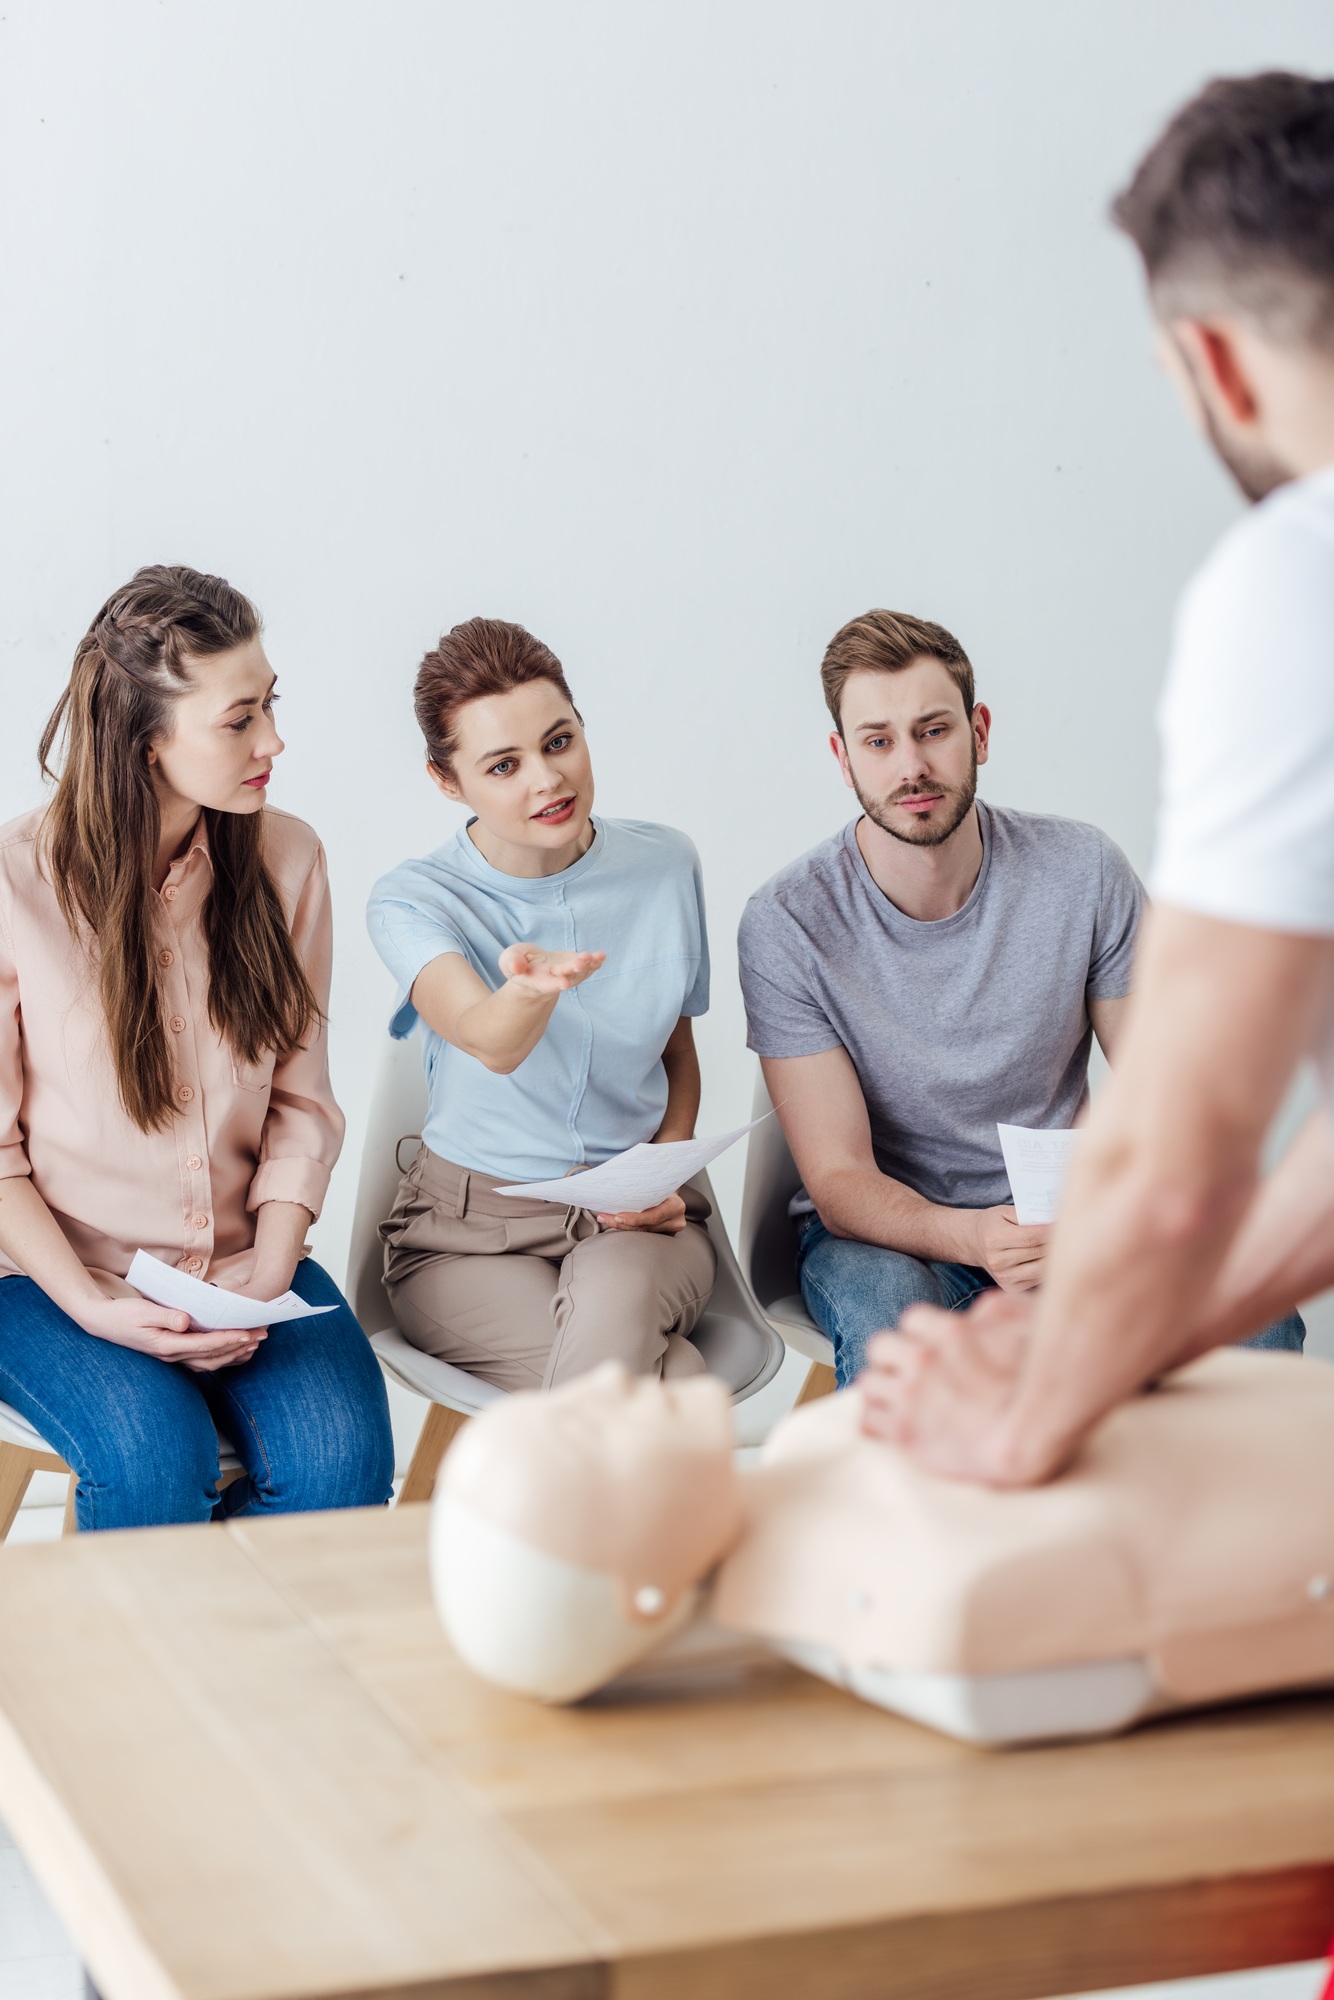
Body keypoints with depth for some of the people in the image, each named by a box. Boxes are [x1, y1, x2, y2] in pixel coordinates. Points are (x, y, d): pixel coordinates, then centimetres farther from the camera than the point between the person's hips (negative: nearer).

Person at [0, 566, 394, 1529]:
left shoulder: (286, 859, 1)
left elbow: (302, 1101, 4)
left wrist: (268, 1273, -10)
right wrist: (91, 1305, -17)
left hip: (243, 1264, 3)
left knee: (341, 1453, -24)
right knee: (157, 1461, -30)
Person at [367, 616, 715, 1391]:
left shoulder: (665, 864, 2)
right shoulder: (413, 900, -10)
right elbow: (491, 1043, -32)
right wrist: (529, 991, -56)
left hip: (636, 1221, 3)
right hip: (469, 1229, -3)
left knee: (614, 1294, -36)